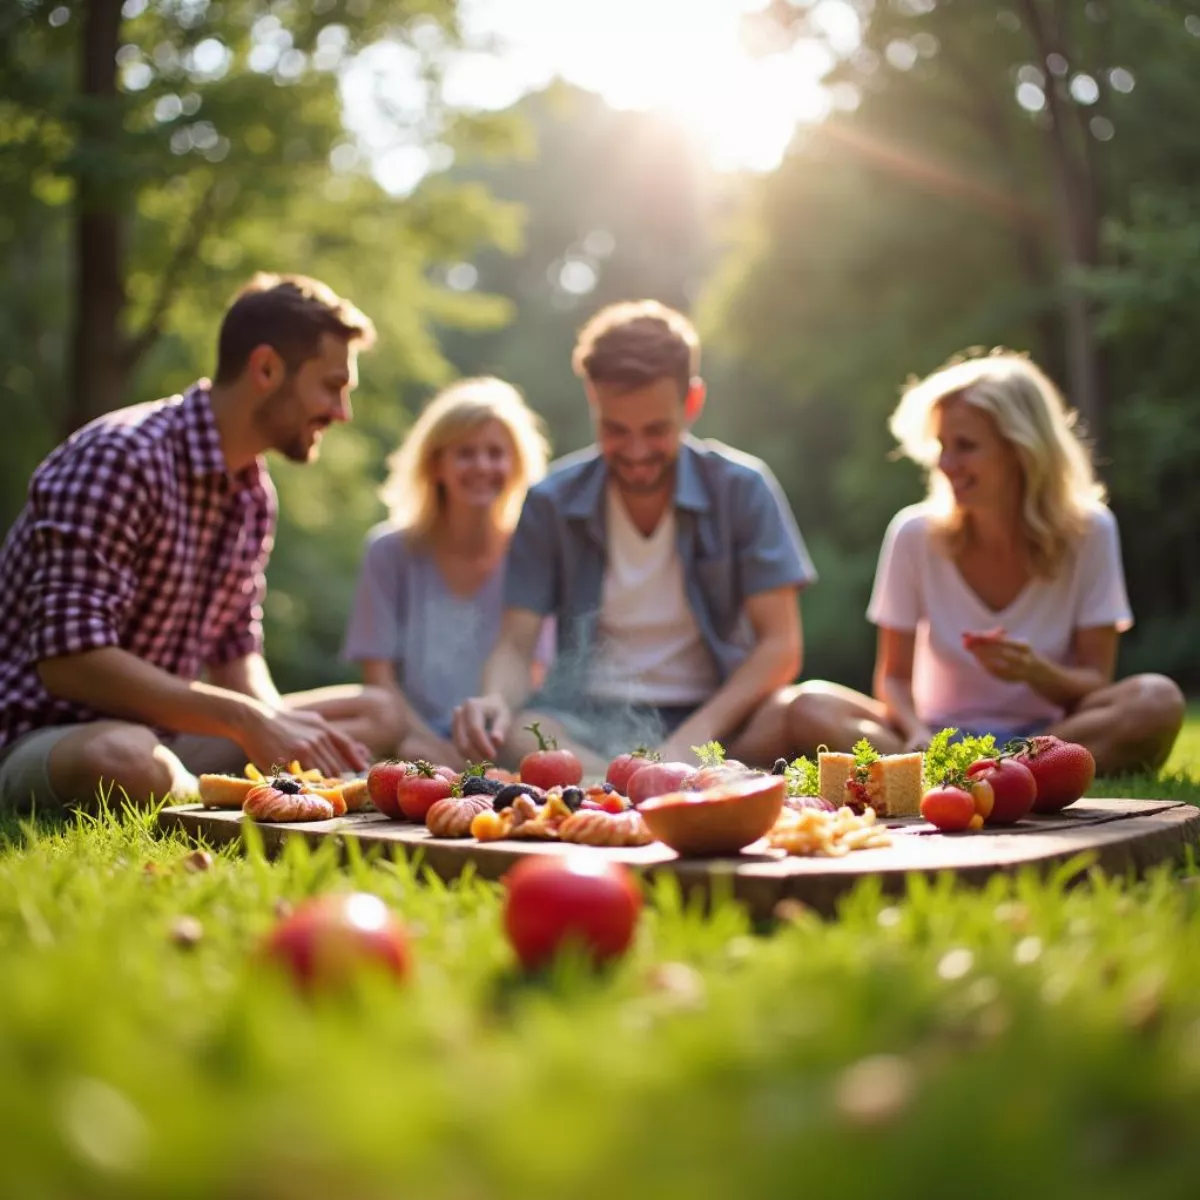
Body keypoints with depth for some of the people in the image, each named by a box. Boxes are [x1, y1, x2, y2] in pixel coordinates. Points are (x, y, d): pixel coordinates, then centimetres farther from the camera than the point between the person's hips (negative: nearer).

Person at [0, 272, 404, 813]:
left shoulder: (255, 493, 7)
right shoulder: (119, 458, -20)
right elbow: (69, 660, -27)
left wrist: (277, 724, -10)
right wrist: (247, 721, -27)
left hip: (158, 732, 9)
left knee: (372, 712, 6)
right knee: (129, 761, -41)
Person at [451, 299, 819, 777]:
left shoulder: (742, 488, -3)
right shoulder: (552, 504, 0)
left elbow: (779, 645, -7)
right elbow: (515, 646, -2)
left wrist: (694, 737, -21)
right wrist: (494, 699, -27)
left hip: (712, 718, 0)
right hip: (590, 723, 0)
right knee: (503, 733, -34)